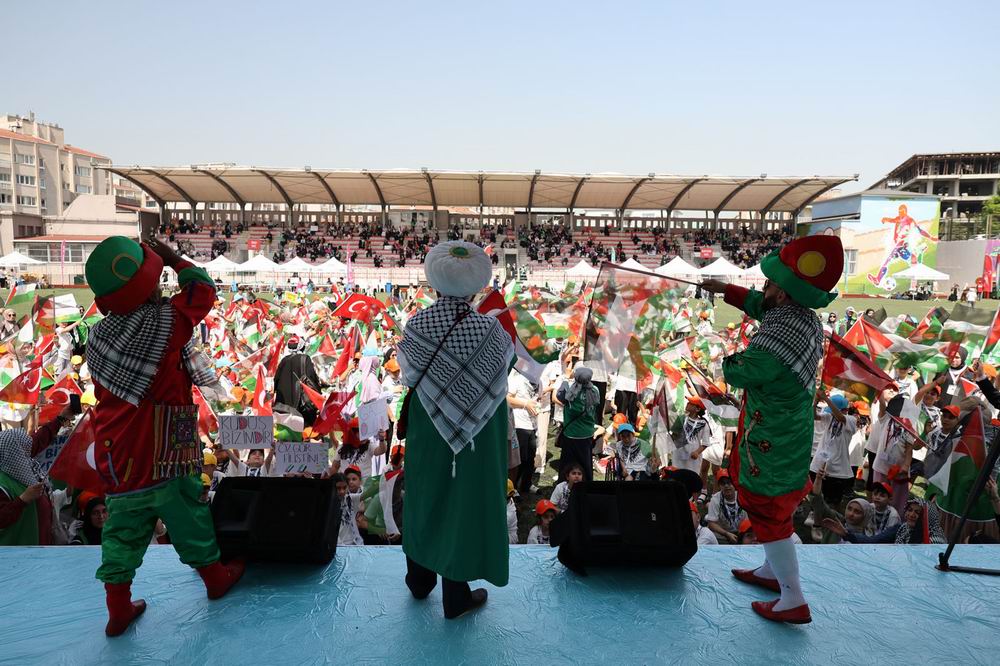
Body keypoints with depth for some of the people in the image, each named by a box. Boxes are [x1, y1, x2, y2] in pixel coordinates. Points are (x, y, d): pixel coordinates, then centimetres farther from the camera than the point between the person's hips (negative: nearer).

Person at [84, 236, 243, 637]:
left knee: (123, 530, 16)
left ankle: (118, 610, 26)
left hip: (114, 454, 5)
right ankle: (215, 577, 32)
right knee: (187, 514, 13)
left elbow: (105, 393, 13)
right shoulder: (165, 322, -16)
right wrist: (174, 258, 9)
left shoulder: (97, 337, 2)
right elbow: (202, 290, -1)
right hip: (162, 453, -5)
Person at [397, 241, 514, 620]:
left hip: (427, 432, 3)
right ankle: (456, 596, 27)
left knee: (425, 495, 23)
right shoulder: (488, 329, -22)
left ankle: (420, 579, 42)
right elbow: (506, 365, -2)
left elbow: (410, 376, -1)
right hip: (477, 433, -3)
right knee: (465, 503, 12)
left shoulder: (416, 325, -14)